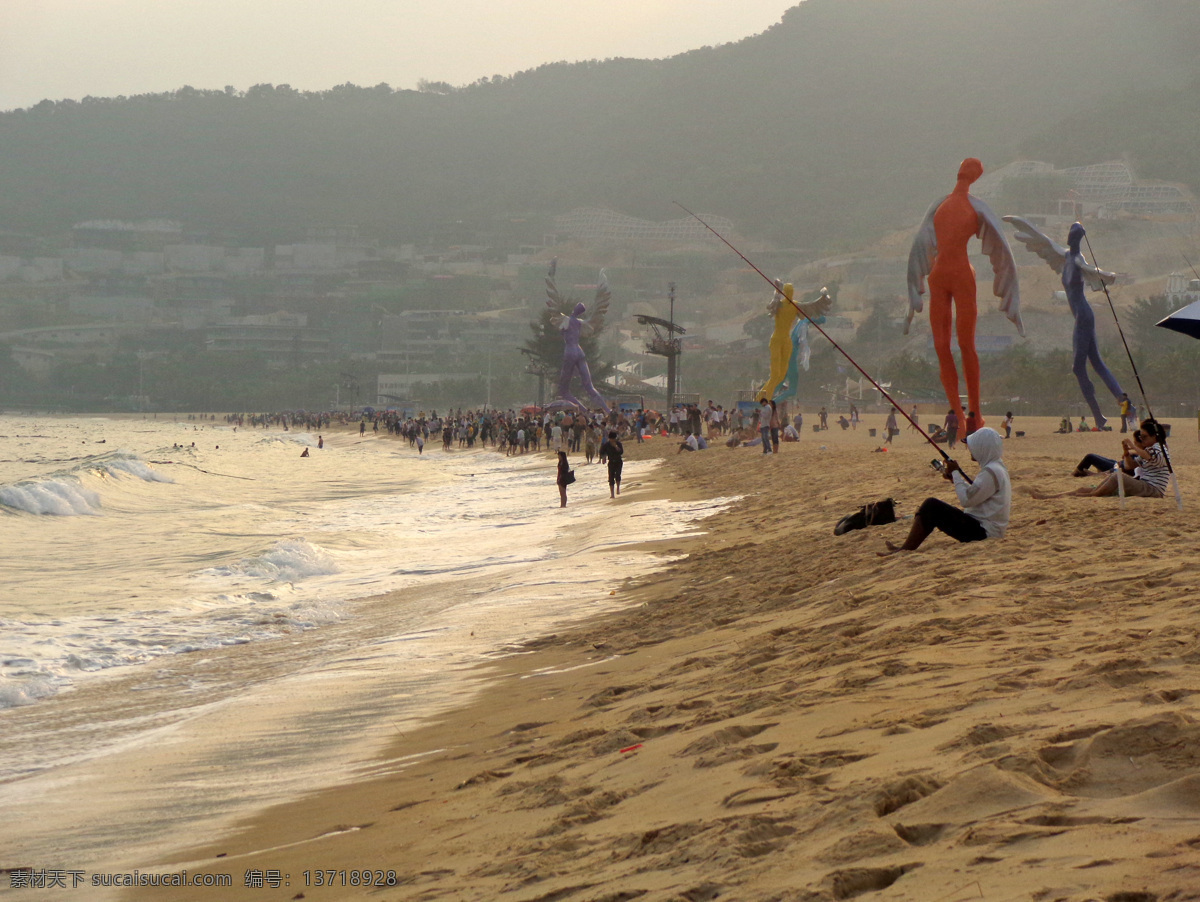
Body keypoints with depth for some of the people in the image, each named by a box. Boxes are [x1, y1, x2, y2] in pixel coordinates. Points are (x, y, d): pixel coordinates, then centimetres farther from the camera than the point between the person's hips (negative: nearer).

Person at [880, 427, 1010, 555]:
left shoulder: (991, 472, -19)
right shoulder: (997, 467, 13)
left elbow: (966, 500, -19)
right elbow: (974, 493, 20)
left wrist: (955, 472, -7)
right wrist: (954, 477, 10)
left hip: (984, 532, -10)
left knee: (931, 506, -13)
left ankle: (905, 550, -7)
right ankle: (908, 547, 5)